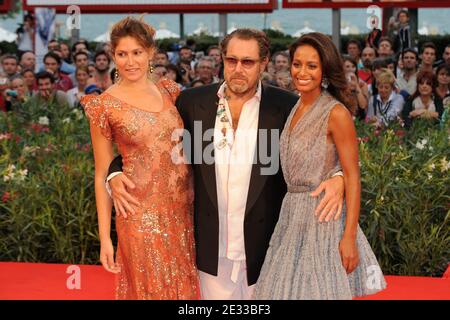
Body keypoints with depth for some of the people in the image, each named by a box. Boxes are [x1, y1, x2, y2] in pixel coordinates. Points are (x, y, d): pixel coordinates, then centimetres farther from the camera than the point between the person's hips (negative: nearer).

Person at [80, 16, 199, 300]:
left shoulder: (170, 92, 5)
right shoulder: (105, 105, -6)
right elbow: (102, 175, -2)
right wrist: (105, 237, -5)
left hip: (183, 211, 4)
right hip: (141, 215, -4)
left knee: (184, 287, 14)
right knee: (150, 288, 6)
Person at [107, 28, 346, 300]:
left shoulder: (285, 106, -6)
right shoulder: (193, 102, 0)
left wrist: (338, 178, -24)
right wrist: (116, 173, -11)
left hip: (264, 247, -1)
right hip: (212, 246, 2)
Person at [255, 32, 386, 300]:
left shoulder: (336, 113, -13)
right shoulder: (296, 109, 9)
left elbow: (353, 178, -14)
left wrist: (349, 236, -20)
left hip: (323, 218, -7)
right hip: (292, 217, 7)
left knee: (319, 290, 0)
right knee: (288, 288, 12)